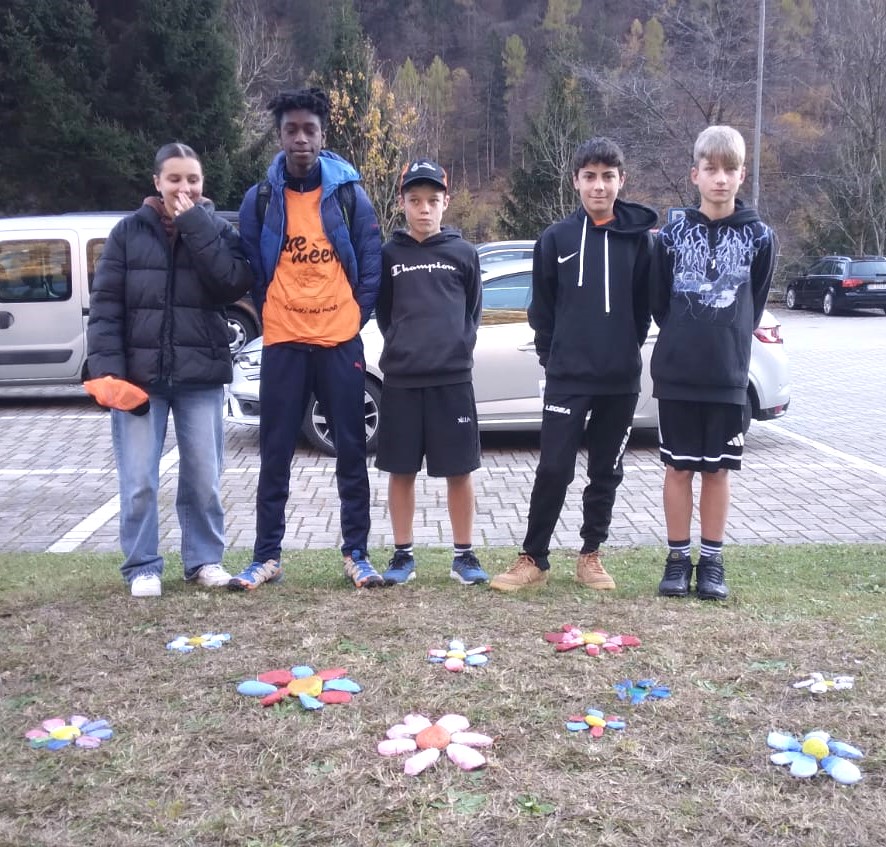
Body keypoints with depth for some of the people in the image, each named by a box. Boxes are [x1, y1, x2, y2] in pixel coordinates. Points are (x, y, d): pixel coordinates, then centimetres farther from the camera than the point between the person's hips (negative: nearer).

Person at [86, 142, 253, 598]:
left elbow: (235, 285, -12)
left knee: (203, 478, 6)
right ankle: (142, 567, 13)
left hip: (201, 376, 1)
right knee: (138, 481, 0)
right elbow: (105, 304, 0)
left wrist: (195, 225, -13)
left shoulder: (218, 229, 6)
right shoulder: (129, 231, 4)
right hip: (138, 375, 0)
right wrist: (106, 368, -11)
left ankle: (204, 559, 22)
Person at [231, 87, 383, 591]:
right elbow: (252, 268, 9)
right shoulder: (261, 199, 3)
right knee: (275, 453, 4)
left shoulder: (349, 195, 2)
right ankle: (268, 555, 14)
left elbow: (371, 262, 4)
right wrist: (270, 316, 5)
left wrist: (357, 317, 0)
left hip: (341, 340, 0)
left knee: (351, 449, 4)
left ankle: (357, 552, 15)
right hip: (283, 342, 1)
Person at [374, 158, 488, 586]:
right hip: (400, 380, 0)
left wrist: (456, 347, 4)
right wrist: (401, 347, 6)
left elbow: (472, 311, 13)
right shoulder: (388, 255, 5)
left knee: (459, 470, 3)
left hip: (453, 378, 0)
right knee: (401, 470, 6)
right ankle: (403, 555, 18)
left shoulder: (463, 253, 5)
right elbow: (382, 312, 13)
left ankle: (464, 555, 15)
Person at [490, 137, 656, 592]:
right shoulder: (555, 238, 2)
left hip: (621, 379, 1)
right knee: (553, 469, -3)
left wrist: (625, 350, 7)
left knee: (606, 471, 10)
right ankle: (533, 559, 9)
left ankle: (590, 555, 23)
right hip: (566, 378, -1)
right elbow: (542, 308, 7)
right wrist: (552, 357, 5)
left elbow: (645, 303, 8)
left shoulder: (637, 237, 2)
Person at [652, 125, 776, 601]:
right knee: (679, 467, 6)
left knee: (717, 468, 8)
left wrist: (731, 347, 10)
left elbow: (755, 303, 10)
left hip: (728, 376, 0)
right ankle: (678, 559, 16)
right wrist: (682, 343, 8)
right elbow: (658, 301, 9)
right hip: (676, 374, 0)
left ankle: (712, 561, 19)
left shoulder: (759, 237, 1)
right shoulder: (673, 235, 1)